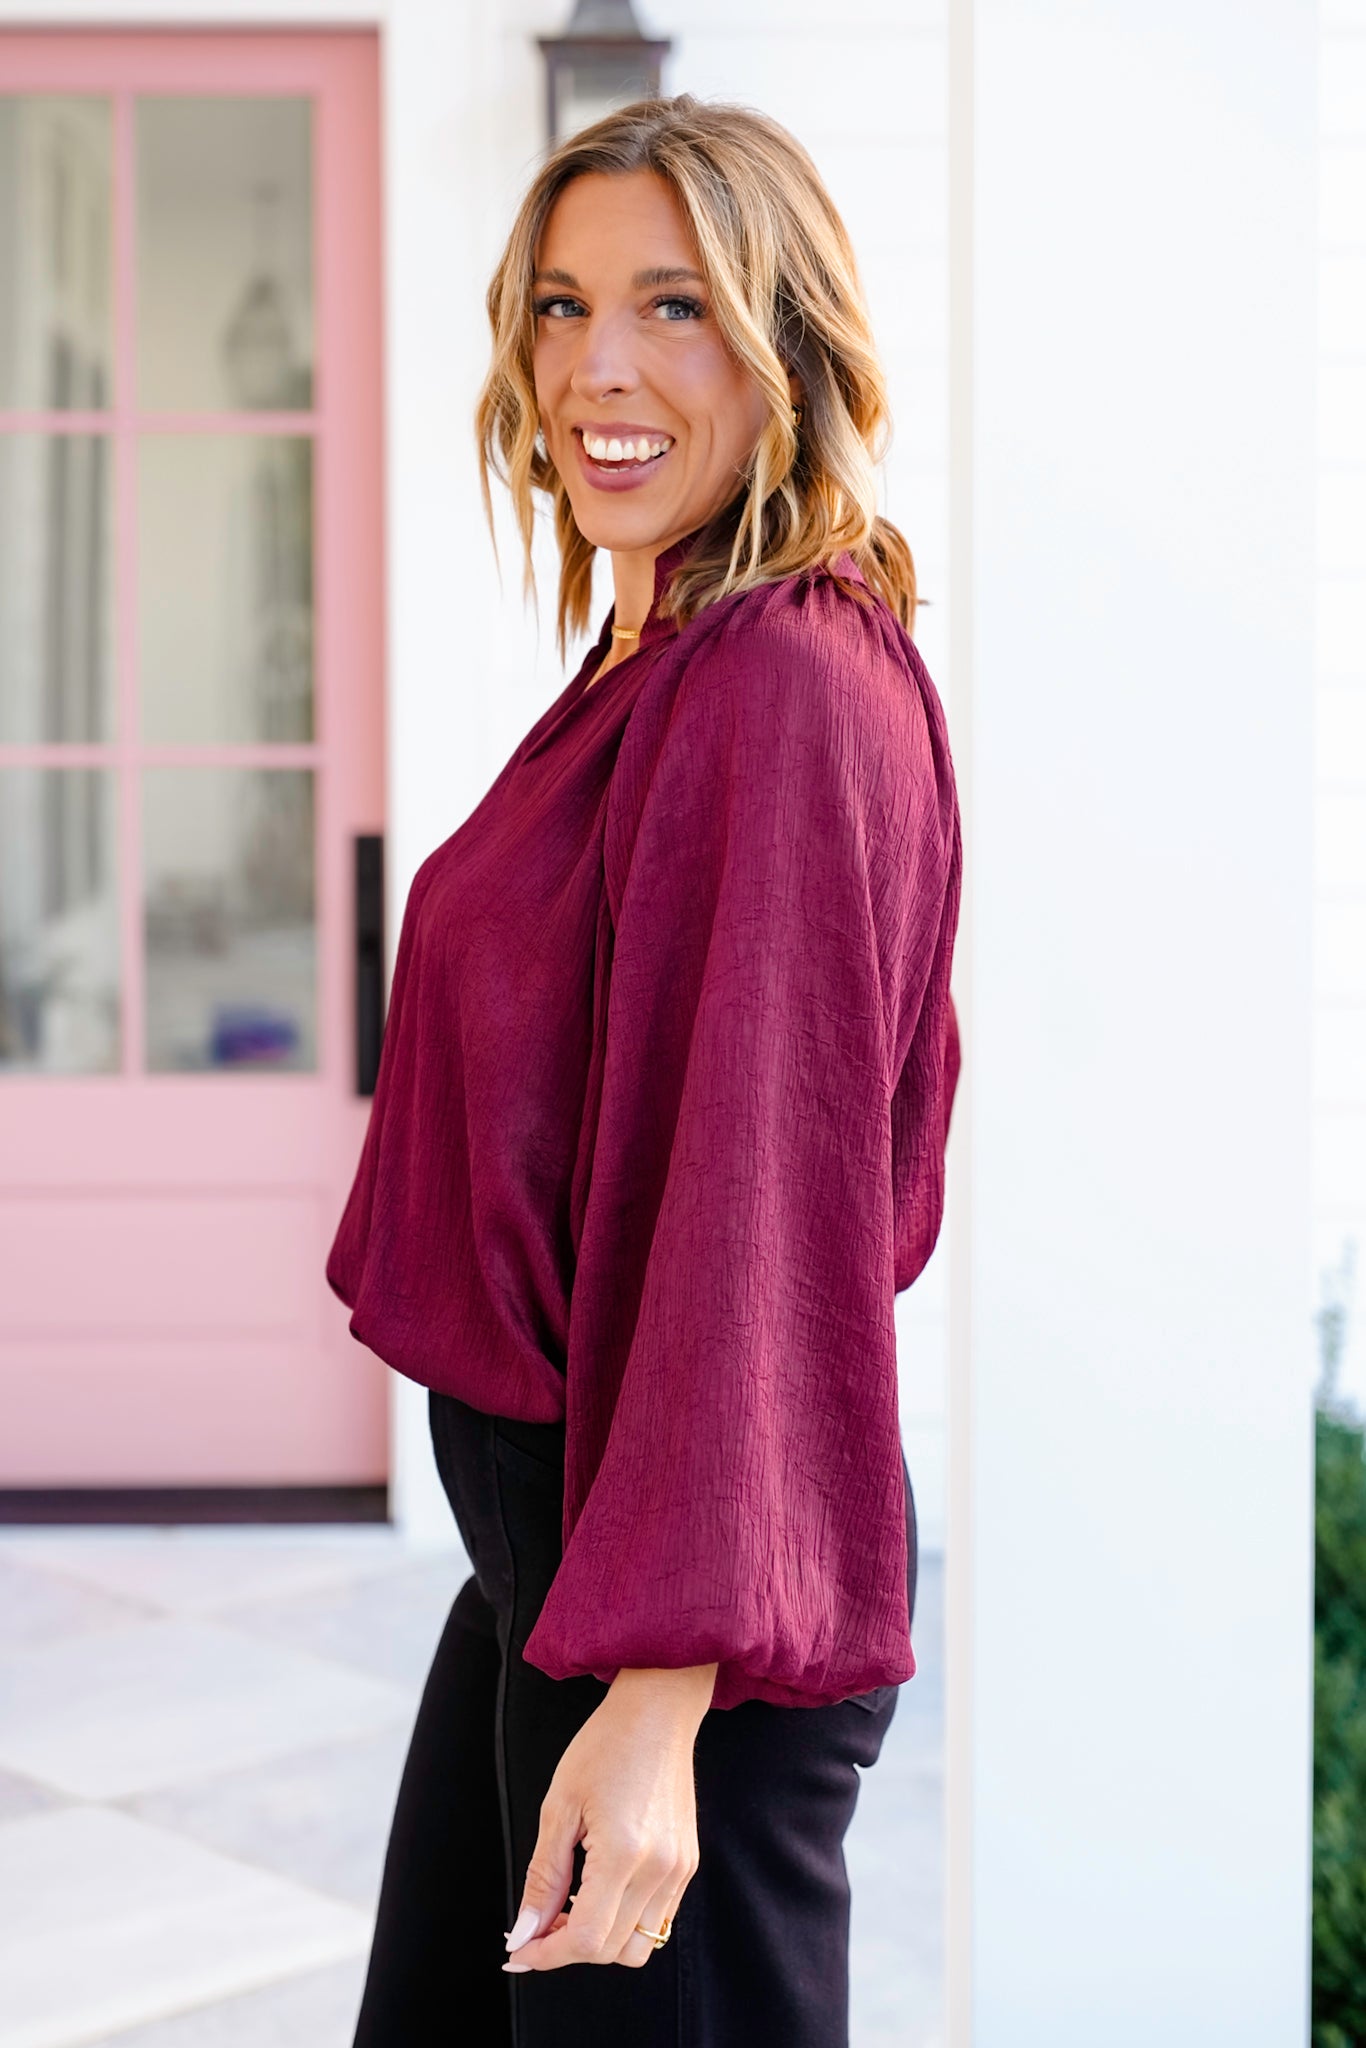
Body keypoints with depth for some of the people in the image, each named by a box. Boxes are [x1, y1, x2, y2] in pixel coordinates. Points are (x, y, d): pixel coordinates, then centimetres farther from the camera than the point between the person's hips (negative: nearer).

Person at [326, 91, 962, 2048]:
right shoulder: (655, 673, 11)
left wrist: (660, 1697, -26)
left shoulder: (786, 691, -20)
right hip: (555, 1527, 10)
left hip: (700, 1593, -10)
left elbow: (764, 1195, -24)